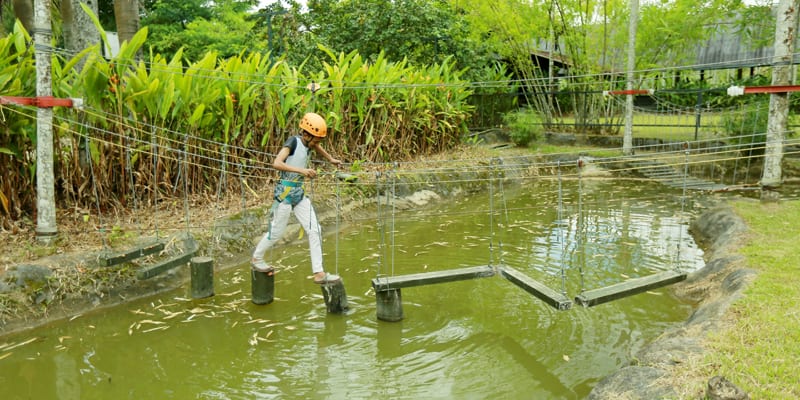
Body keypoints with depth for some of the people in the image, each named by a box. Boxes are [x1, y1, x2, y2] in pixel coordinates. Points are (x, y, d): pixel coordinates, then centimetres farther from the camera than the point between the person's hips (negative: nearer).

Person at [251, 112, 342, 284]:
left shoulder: (307, 144, 8)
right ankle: (256, 258, 31)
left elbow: (317, 147, 35)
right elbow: (276, 163, -28)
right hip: (285, 192, -7)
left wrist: (331, 159, 42)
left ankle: (319, 273, 1)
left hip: (299, 193, 8)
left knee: (315, 231, -1)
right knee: (276, 232, 4)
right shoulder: (293, 141, -14)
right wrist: (301, 170, -34)